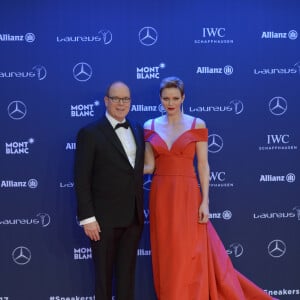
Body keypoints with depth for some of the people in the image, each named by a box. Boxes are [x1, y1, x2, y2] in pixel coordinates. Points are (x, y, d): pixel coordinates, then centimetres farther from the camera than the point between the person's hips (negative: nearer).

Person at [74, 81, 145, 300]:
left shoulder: (138, 130, 9)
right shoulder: (90, 133, -8)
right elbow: (82, 180, -11)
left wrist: (141, 208, 9)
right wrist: (87, 218, -14)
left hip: (133, 216, 5)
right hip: (105, 218, -5)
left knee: (127, 272, 14)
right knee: (104, 272, 8)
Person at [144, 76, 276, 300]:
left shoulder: (197, 125, -1)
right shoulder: (150, 126, 7)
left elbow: (203, 165, -3)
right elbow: (149, 166, 5)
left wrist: (205, 201, -8)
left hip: (187, 196, -3)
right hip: (161, 197, 3)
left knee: (190, 257, 0)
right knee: (166, 258, 8)